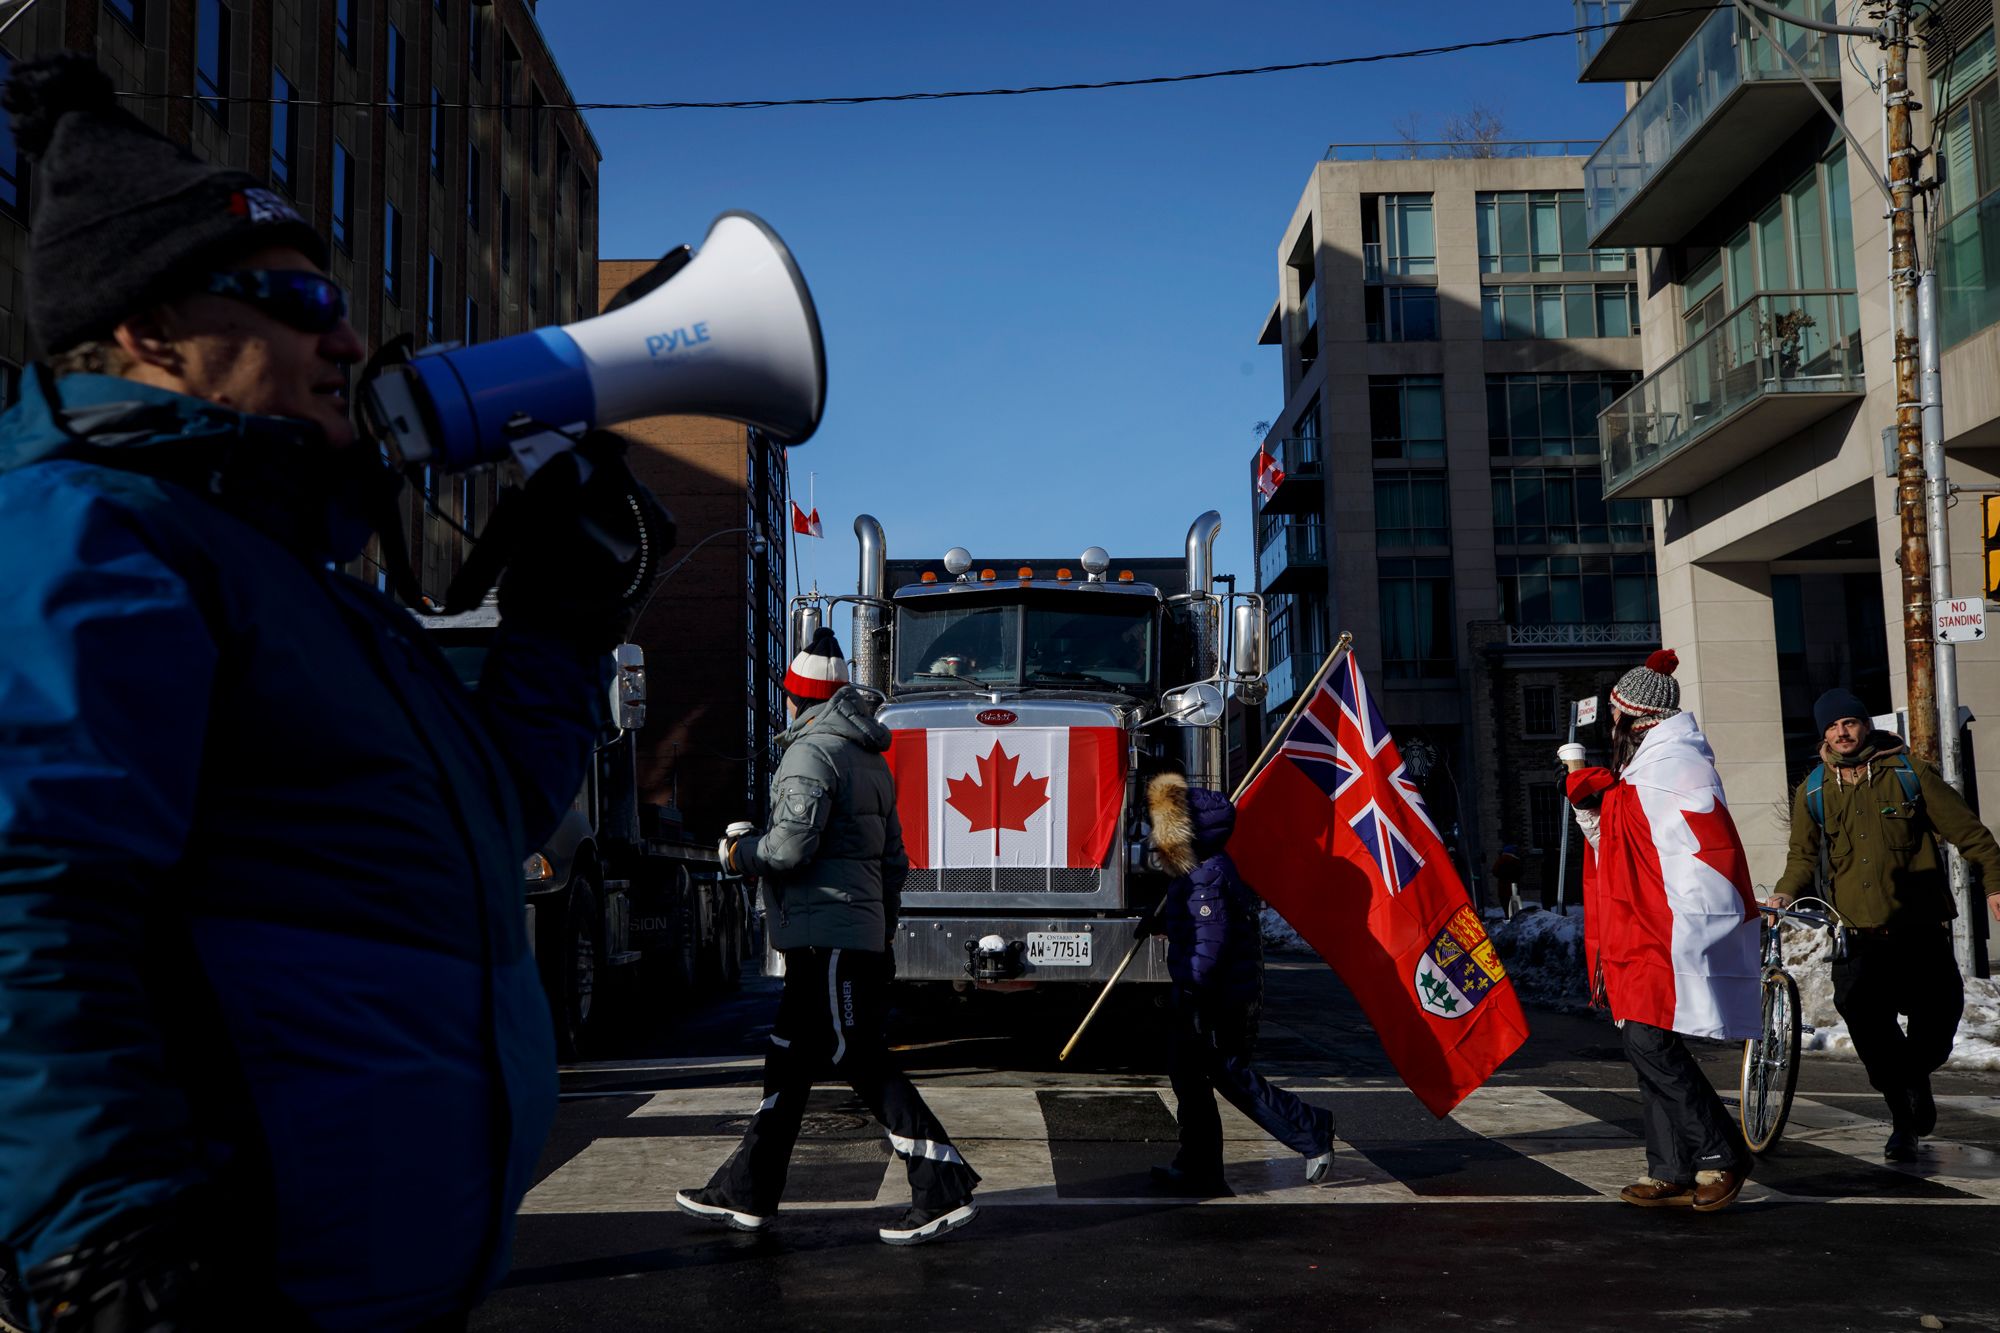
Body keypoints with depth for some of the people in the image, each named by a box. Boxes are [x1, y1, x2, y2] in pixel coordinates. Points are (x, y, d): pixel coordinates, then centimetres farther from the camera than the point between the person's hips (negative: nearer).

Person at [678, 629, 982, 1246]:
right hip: (861, 932, 10)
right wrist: (884, 936, 24)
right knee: (788, 1061, 14)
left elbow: (790, 847, -21)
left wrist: (737, 852, -2)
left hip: (826, 936, -10)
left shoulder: (813, 751, -12)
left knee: (865, 1062, -7)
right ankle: (745, 1194, 22)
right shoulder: (868, 757, 18)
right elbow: (893, 858, 20)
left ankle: (944, 1193, -6)